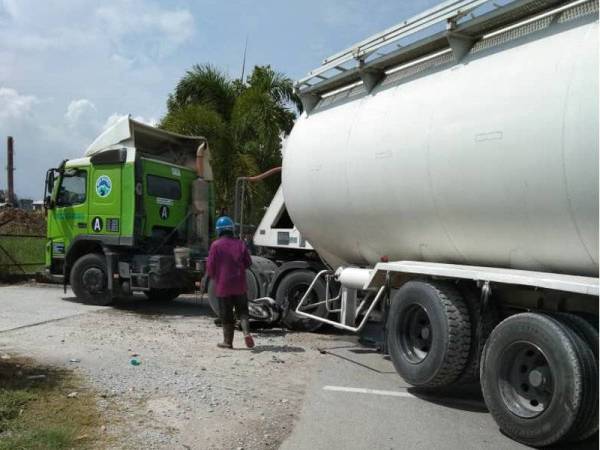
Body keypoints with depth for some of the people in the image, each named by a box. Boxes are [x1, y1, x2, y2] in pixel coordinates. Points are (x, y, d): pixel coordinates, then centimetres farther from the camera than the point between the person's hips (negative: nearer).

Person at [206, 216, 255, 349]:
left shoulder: (216, 245, -10)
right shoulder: (240, 244, 0)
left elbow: (210, 267, -8)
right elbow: (248, 263, 4)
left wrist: (214, 276, 13)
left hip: (223, 285, -2)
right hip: (239, 285, 2)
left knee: (226, 314, 7)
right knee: (242, 311, 12)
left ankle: (228, 341, 13)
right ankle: (246, 332, -9)